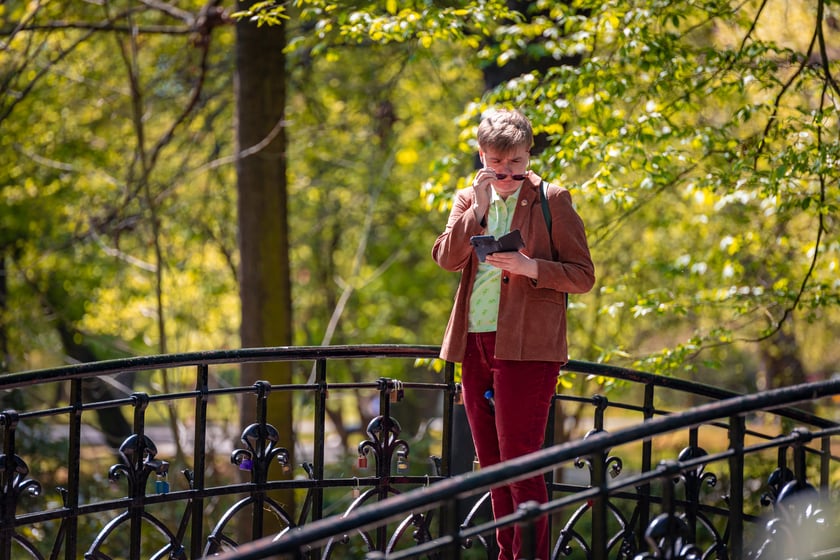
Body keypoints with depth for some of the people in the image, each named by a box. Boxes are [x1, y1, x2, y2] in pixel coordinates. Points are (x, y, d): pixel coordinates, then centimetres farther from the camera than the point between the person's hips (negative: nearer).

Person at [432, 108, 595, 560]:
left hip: (526, 347, -5)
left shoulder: (551, 201, 0)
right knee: (493, 467, 9)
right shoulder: (469, 200, 14)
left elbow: (583, 276, -2)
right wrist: (478, 207, -11)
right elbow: (447, 259, -1)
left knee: (520, 463, -10)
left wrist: (532, 268, -18)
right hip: (475, 345, 6)